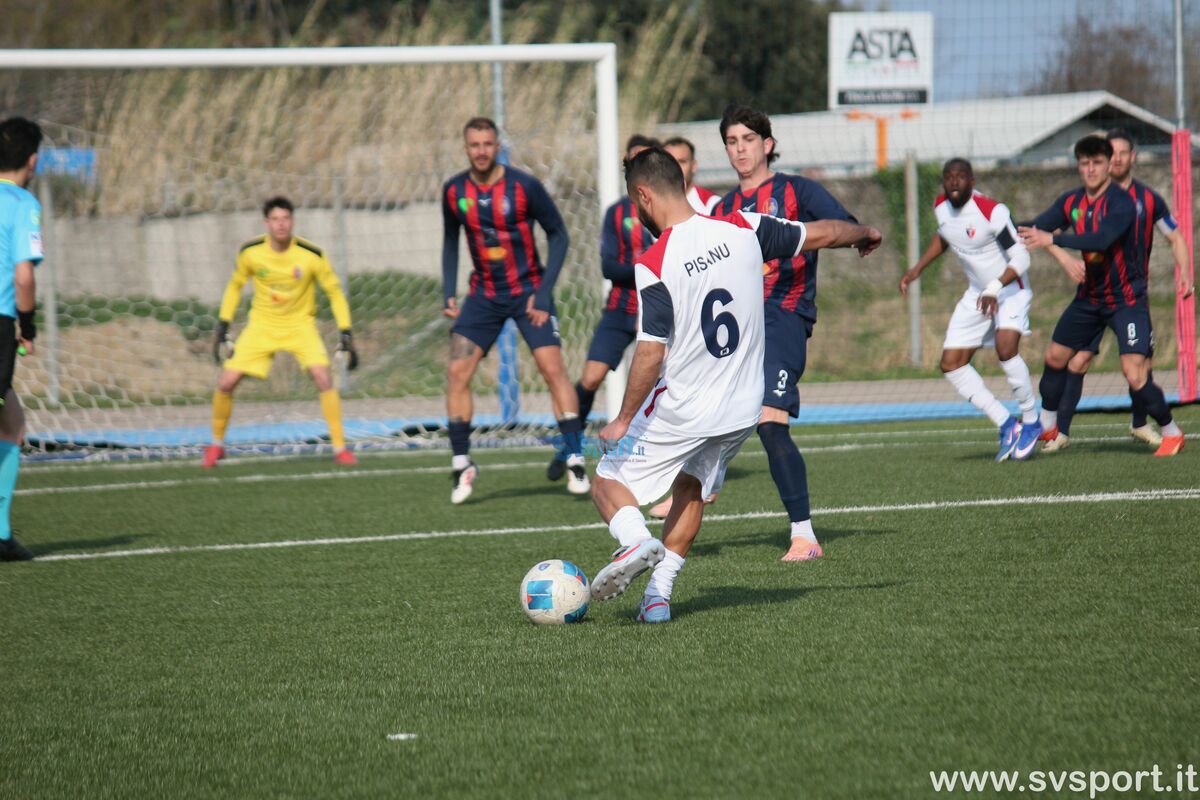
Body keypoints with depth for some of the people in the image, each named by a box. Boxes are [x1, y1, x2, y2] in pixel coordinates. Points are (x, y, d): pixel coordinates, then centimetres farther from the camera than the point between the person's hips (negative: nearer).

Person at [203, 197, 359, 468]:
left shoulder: (311, 255, -18)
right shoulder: (251, 252, -12)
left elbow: (334, 292, -5)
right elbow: (235, 286, 6)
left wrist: (346, 336, -10)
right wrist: (222, 328, 2)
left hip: (300, 324, -2)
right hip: (262, 324, 2)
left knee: (323, 377, -25)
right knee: (226, 382, -8)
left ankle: (339, 447, -13)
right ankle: (216, 444, 16)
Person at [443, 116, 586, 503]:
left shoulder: (525, 186, -14)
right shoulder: (454, 192, -2)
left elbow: (558, 235, -7)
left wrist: (543, 293, -14)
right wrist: (448, 292, 3)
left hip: (528, 290, -3)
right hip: (484, 294, 3)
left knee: (553, 368, -14)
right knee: (457, 372, -8)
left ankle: (575, 461, -8)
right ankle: (462, 464, 3)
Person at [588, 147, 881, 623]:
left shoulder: (653, 265, -20)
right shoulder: (742, 230, -5)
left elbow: (651, 355, -23)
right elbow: (823, 235, 8)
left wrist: (624, 419, -11)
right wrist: (866, 234, 29)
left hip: (678, 412, -5)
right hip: (742, 409, 5)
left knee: (608, 484, 10)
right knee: (691, 489, 26)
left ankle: (636, 540, -20)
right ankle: (658, 595, 18)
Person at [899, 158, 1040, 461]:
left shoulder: (993, 212, -26)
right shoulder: (941, 207, -3)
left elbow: (1020, 258, -24)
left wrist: (994, 289, -37)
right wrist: (917, 269, 13)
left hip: (1011, 290, -7)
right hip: (977, 294, 8)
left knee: (1005, 348, -30)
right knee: (951, 365, -1)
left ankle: (1030, 421, -10)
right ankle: (1006, 424, 7)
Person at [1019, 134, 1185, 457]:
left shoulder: (1121, 202, -21)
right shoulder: (1072, 202, 0)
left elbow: (1101, 239, -36)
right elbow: (1037, 227, -6)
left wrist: (1052, 239, -42)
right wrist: (1027, 231, -29)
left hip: (1126, 299, -7)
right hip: (1089, 296, 7)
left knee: (1135, 376, -17)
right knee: (1055, 357, 15)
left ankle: (1172, 433, 4)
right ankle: (1047, 425, 37)